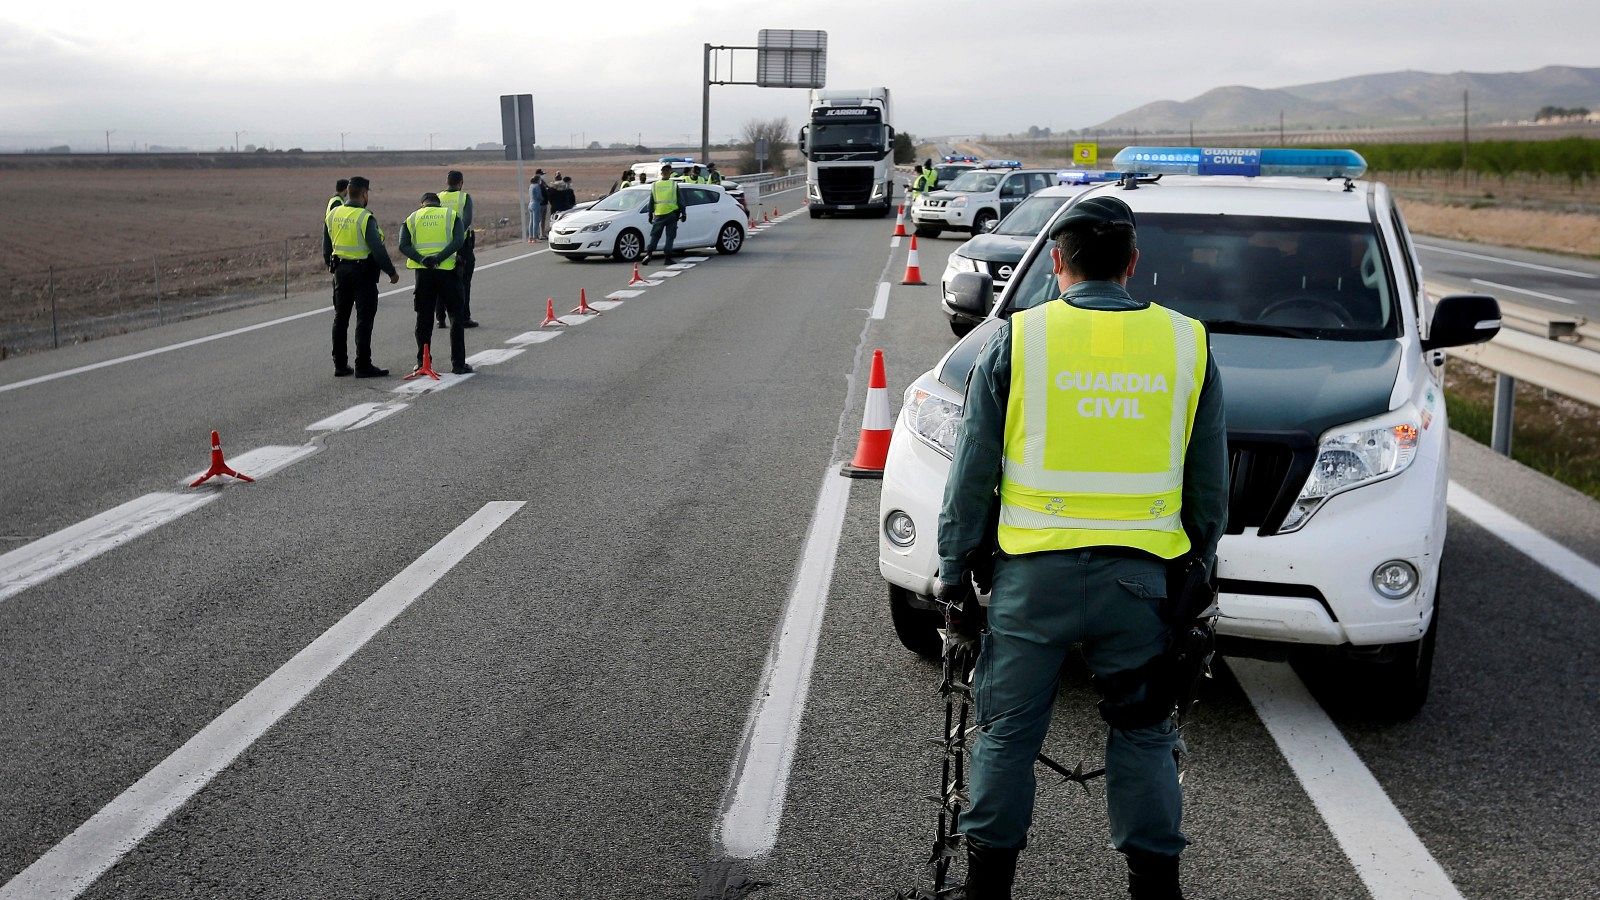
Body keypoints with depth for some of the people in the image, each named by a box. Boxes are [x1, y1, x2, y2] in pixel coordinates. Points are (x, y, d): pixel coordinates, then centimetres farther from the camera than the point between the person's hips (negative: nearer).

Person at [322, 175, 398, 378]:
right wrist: (391, 272, -10)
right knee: (364, 319, -1)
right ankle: (363, 366, -1)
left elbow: (326, 247, 13)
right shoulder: (365, 218, -16)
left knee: (340, 318, 13)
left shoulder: (332, 215, 5)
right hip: (363, 271, -6)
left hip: (340, 270, 7)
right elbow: (377, 249, -19)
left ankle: (340, 364, 18)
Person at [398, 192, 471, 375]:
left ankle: (422, 362, 14)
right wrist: (439, 258, -16)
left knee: (424, 318, 12)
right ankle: (458, 363, 5)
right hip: (447, 270, -2)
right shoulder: (452, 216, 8)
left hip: (423, 271, 2)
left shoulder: (411, 218, 13)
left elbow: (404, 246, -4)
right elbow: (458, 241, -11)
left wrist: (421, 259, -14)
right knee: (456, 317, 7)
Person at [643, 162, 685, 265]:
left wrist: (650, 215, 16)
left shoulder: (654, 185, 5)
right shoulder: (674, 185, -2)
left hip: (658, 215, 2)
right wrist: (683, 213, 2)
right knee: (670, 236, 4)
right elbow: (680, 201, -2)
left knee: (655, 235, 10)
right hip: (672, 213, -2)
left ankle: (649, 254, -6)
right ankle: (668, 258, -1)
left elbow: (651, 202, 9)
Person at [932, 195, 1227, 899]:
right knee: (1143, 734, 15)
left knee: (1008, 729, 10)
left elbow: (971, 476, -1)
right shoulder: (1186, 344, 5)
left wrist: (954, 572, 7)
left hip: (1034, 570, -2)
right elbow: (1210, 484, 10)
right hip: (1141, 571, 2)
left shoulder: (1015, 341, -2)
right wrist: (1199, 565, 20)